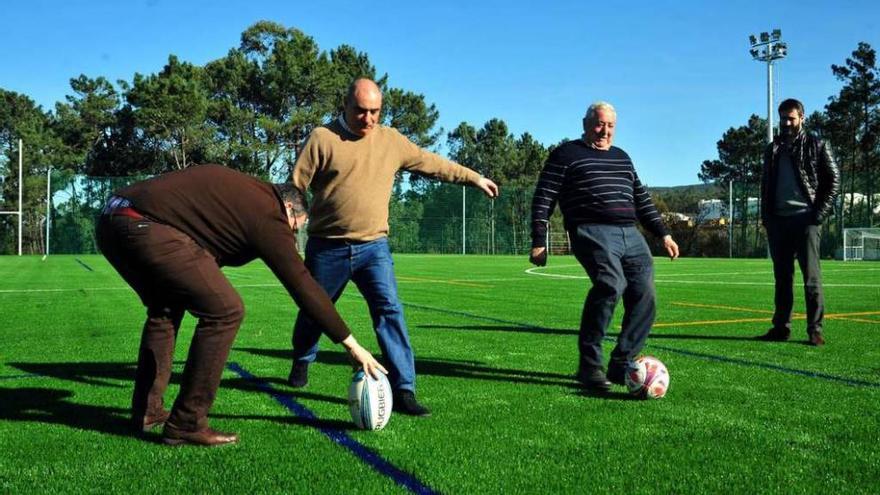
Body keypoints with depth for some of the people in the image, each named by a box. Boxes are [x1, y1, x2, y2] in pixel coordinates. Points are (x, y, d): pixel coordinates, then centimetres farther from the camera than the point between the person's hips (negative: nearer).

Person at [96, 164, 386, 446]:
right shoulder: (269, 215, 3)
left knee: (165, 308, 28)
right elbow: (303, 287, 2)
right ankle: (186, 425, 2)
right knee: (224, 312, -4)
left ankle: (147, 411, 30)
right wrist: (351, 344, 6)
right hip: (145, 228, -10)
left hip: (110, 220, 10)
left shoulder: (239, 188, 26)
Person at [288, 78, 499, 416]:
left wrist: (474, 178, 21)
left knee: (390, 311, -13)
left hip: (373, 247, 2)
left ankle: (403, 390, -12)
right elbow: (296, 186, -4)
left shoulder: (391, 140, 8)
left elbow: (432, 163, 18)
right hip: (327, 248, -1)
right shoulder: (323, 138, -3)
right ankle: (301, 363, 44)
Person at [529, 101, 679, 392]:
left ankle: (622, 365, 3)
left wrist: (663, 234, 23)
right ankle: (589, 365, -20)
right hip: (593, 232, -7)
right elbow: (543, 199, 2)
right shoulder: (566, 155, 8)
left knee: (644, 294, -8)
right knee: (611, 283, -30)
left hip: (630, 234, 7)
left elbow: (641, 199, 31)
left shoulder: (622, 158, 27)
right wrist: (538, 243, -6)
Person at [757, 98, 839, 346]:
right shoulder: (773, 149, 17)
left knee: (811, 275, -7)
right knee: (782, 276, 7)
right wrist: (766, 216, 8)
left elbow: (833, 179, 1)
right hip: (778, 220, 5)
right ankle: (781, 326, 12)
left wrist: (820, 212, -8)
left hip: (805, 218, -5)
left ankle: (815, 330, -5)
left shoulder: (815, 145, 4)